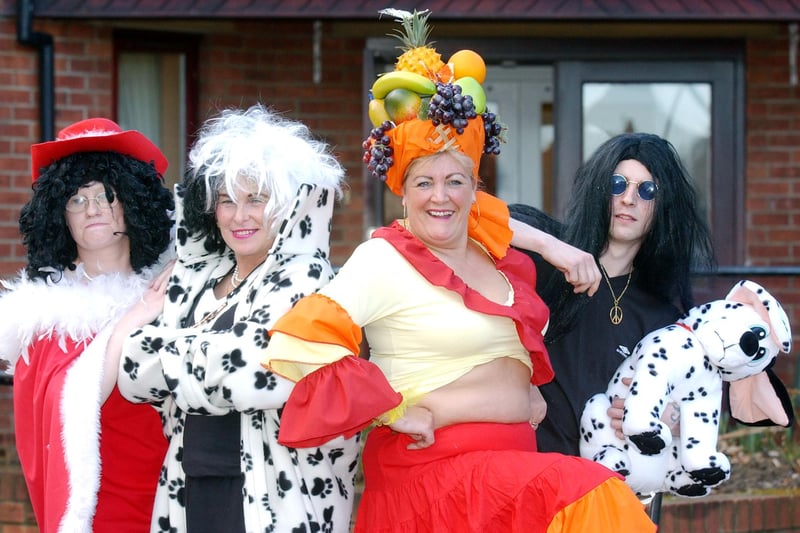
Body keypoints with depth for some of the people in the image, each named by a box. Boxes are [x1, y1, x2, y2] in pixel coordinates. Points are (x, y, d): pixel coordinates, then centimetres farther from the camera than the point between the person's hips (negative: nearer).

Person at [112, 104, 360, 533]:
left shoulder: (304, 278, -7)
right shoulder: (194, 282, 11)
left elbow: (249, 371, -21)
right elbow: (135, 377, 3)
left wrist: (176, 349, -5)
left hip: (274, 497, -6)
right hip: (190, 493, 6)